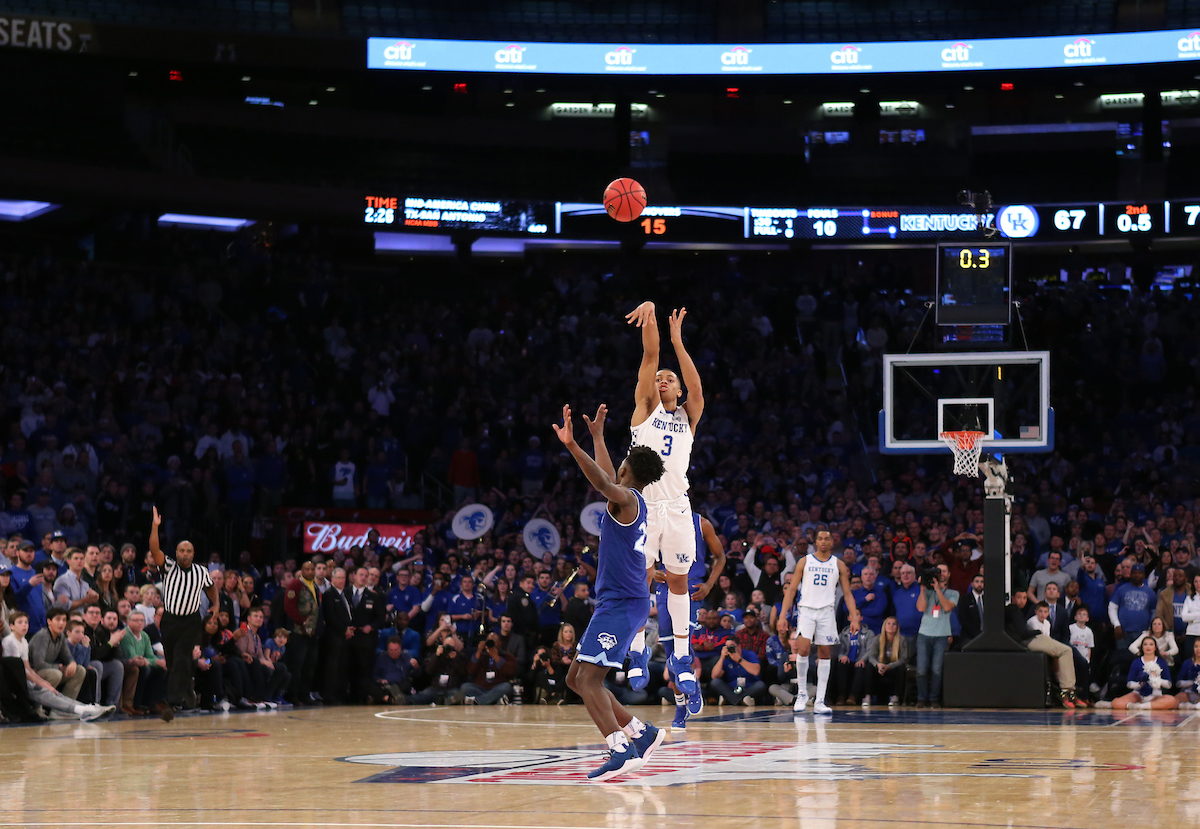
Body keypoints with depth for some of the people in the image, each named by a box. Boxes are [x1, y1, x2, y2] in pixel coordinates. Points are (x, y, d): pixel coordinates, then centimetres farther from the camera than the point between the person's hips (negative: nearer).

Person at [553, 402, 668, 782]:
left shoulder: (626, 498, -10)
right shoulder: (631, 501, 17)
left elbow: (604, 483, -33)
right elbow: (608, 481, 39)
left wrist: (572, 446, -46)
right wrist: (597, 437, 50)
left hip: (621, 604, -10)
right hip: (618, 603, 10)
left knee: (588, 679, -18)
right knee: (576, 679, 13)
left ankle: (621, 750, -28)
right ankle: (642, 733, 14)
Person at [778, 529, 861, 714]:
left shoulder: (838, 565, 10)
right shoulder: (805, 562, 7)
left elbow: (847, 593, 9)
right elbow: (791, 589, 5)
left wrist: (854, 618, -2)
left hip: (827, 612, 2)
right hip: (806, 610, -2)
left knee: (825, 654, 1)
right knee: (803, 648, -20)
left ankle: (819, 701, 3)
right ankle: (802, 693, -3)